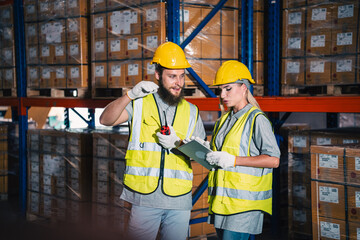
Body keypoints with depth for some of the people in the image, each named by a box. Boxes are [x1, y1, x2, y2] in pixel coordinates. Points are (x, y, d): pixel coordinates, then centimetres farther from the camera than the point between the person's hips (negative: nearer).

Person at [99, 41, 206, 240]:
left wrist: (178, 144, -9)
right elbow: (106, 120, -9)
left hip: (179, 201, 2)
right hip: (144, 198, -2)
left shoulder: (191, 111, 12)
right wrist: (130, 95, -23)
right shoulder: (139, 104, 5)